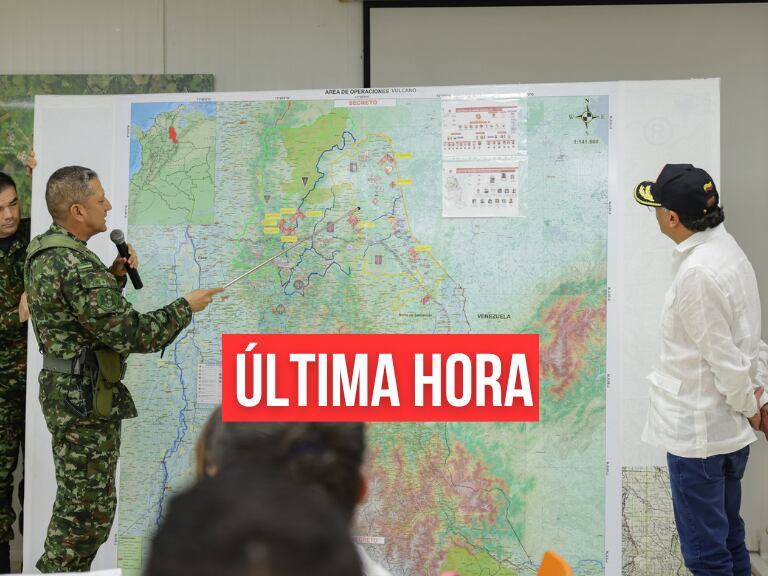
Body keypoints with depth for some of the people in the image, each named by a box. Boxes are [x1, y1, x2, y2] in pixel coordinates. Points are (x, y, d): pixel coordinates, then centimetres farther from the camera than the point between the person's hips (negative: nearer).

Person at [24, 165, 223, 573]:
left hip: (63, 389, 10)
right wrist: (186, 307, -13)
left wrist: (116, 275, 5)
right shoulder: (76, 266, -24)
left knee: (77, 503, 19)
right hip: (85, 401, -10)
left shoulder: (43, 253, 8)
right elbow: (130, 334, -25)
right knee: (89, 509, -1)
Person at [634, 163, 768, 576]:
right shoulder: (727, 248, 6)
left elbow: (724, 356, -19)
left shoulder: (696, 274, -25)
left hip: (698, 433, -10)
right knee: (729, 540, 21)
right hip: (730, 430, 10)